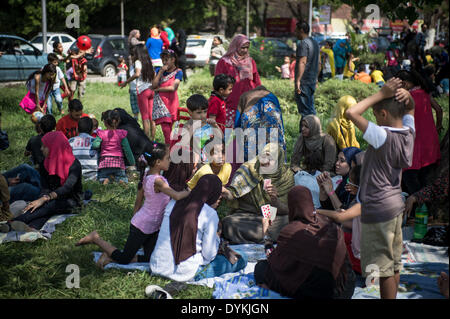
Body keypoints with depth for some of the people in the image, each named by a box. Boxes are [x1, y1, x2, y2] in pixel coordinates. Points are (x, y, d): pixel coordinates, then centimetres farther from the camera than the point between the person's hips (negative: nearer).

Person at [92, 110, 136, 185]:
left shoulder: (102, 134, -2)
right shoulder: (121, 134, 2)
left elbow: (95, 145, -15)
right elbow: (127, 149, 3)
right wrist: (132, 162, 12)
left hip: (104, 162, -1)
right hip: (118, 161, 1)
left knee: (101, 177, 16)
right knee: (123, 179, 13)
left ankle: (105, 179, -21)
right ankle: (121, 180, -23)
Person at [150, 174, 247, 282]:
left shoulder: (173, 204, 6)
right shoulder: (210, 214, -10)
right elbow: (209, 255, -9)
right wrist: (216, 237, 10)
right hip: (186, 273, -7)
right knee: (241, 259, 3)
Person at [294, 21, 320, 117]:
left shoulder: (303, 44, -14)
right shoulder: (314, 42, 17)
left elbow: (302, 62, -24)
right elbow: (319, 62, 22)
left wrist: (298, 80, -28)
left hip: (304, 82, -9)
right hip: (312, 80, 10)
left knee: (304, 109, -7)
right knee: (310, 108, 15)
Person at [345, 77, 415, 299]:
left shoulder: (383, 137, -22)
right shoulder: (408, 133, 0)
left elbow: (351, 113, -26)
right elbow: (410, 108, 20)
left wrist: (381, 94, -20)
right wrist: (406, 95, -3)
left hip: (377, 209, -9)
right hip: (395, 205, 9)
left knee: (383, 268, 1)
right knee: (394, 265, 18)